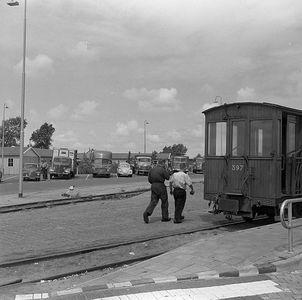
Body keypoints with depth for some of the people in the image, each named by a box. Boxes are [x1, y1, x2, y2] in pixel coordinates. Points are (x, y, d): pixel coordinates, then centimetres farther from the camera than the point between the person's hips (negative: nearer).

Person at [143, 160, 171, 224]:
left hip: (153, 186, 5)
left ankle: (147, 213, -21)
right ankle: (165, 217, 15)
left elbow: (149, 179, 10)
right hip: (161, 186, -5)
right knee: (164, 202, 9)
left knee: (153, 201, 3)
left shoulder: (152, 169, 10)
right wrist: (165, 170, 6)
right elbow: (167, 177, -3)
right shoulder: (162, 170, -10)